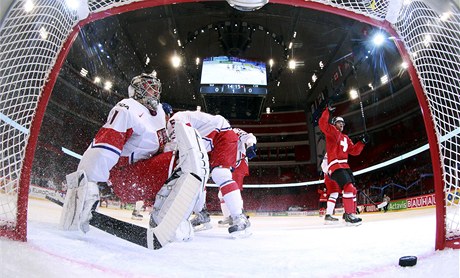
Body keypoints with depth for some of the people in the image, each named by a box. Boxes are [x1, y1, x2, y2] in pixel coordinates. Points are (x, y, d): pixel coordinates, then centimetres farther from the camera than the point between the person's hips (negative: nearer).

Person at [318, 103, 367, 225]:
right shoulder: (331, 131, 4)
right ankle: (349, 214, -17)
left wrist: (362, 142, 7)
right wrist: (328, 110, -18)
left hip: (345, 165, 9)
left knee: (353, 189, 10)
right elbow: (322, 123, -15)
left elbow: (354, 151, 18)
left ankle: (350, 213, 21)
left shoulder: (346, 138, 25)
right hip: (335, 165, -9)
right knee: (349, 187, -22)